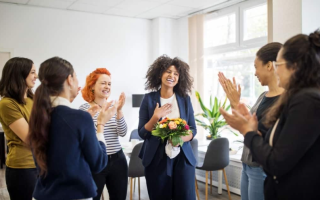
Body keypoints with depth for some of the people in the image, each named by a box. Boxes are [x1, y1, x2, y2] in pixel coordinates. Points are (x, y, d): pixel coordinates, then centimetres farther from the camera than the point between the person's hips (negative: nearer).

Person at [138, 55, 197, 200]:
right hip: (156, 158, -1)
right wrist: (156, 117, -18)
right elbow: (142, 133, -3)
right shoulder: (149, 99, -3)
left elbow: (193, 129, 5)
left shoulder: (185, 99, 2)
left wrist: (181, 138, -14)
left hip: (183, 157, 1)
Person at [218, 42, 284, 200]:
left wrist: (236, 104, -21)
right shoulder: (263, 96, 7)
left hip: (263, 170, -8)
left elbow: (257, 136, -23)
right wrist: (234, 102, 3)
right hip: (247, 165, 8)